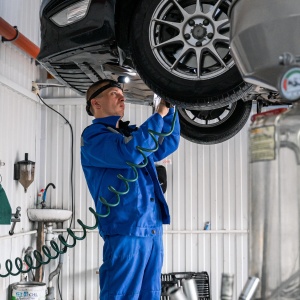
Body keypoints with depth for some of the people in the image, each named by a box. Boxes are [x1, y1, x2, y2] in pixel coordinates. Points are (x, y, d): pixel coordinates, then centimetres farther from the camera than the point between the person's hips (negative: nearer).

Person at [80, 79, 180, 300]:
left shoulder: (131, 133, 21)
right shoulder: (93, 135, -4)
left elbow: (168, 144, 27)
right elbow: (130, 153, -21)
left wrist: (169, 109, 13)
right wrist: (159, 115, -12)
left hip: (153, 229, 8)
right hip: (125, 229, -8)